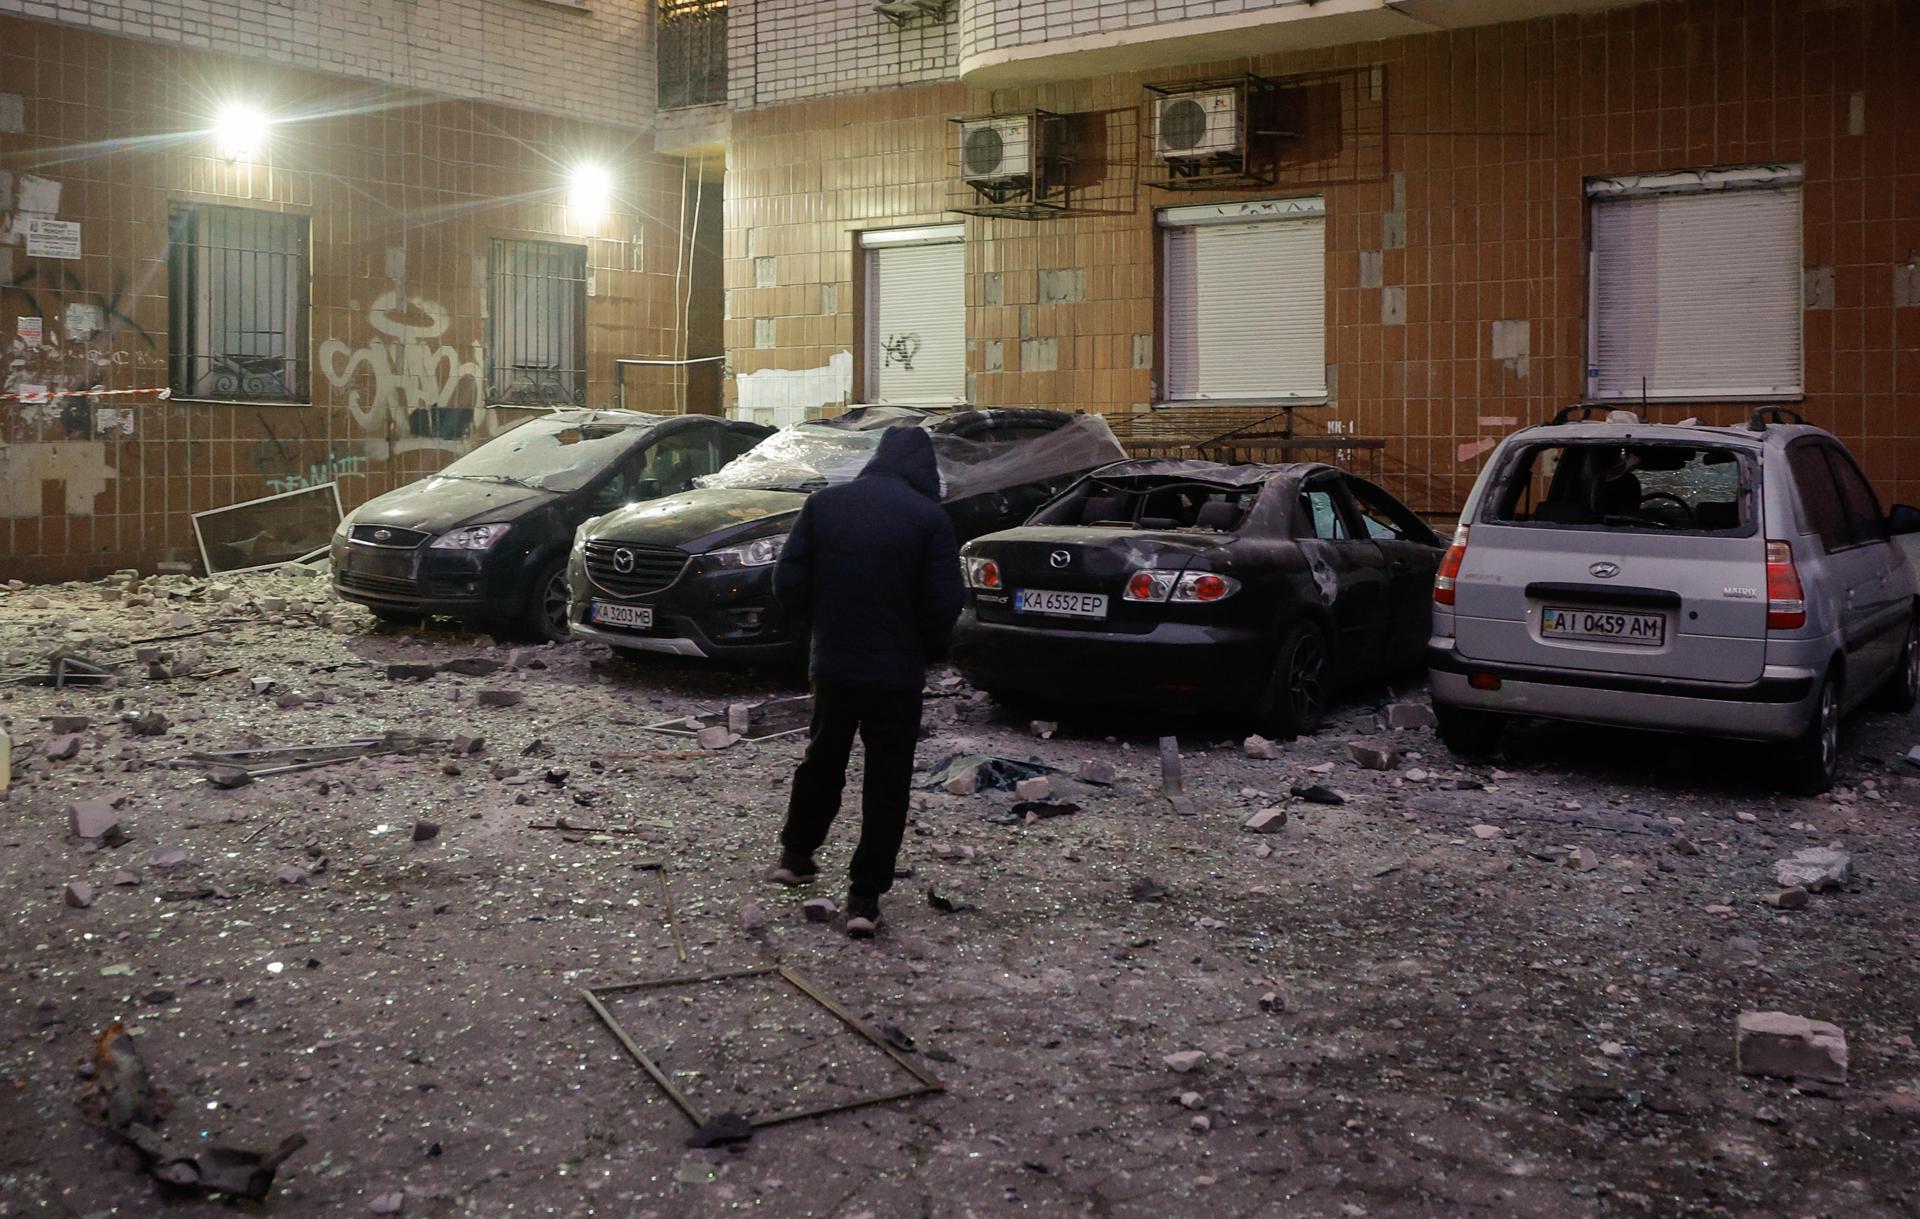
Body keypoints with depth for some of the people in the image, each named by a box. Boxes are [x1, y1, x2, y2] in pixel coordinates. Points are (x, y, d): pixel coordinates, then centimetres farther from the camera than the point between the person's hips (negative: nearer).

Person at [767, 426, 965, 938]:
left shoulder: (824, 504, -1)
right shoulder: (929, 518, -11)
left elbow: (788, 584, -2)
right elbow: (943, 603, -14)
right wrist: (929, 649, 5)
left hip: (831, 665, 3)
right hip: (898, 672, -3)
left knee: (823, 761, 24)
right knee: (887, 781, 7)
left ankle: (795, 856, 35)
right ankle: (865, 896, 7)